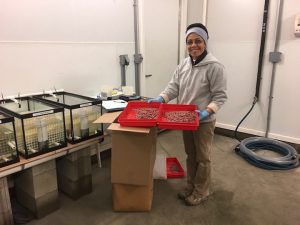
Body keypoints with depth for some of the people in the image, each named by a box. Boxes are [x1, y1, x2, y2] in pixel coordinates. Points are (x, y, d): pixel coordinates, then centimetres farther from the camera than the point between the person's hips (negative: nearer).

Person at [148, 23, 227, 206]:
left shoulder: (214, 66, -17)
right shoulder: (184, 64, 4)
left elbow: (220, 96, -16)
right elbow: (174, 86, 3)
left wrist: (207, 111, -29)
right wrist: (161, 98, -13)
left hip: (204, 121, -6)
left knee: (203, 158, 10)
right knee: (190, 155, 21)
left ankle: (201, 192, 29)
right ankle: (191, 186, 40)